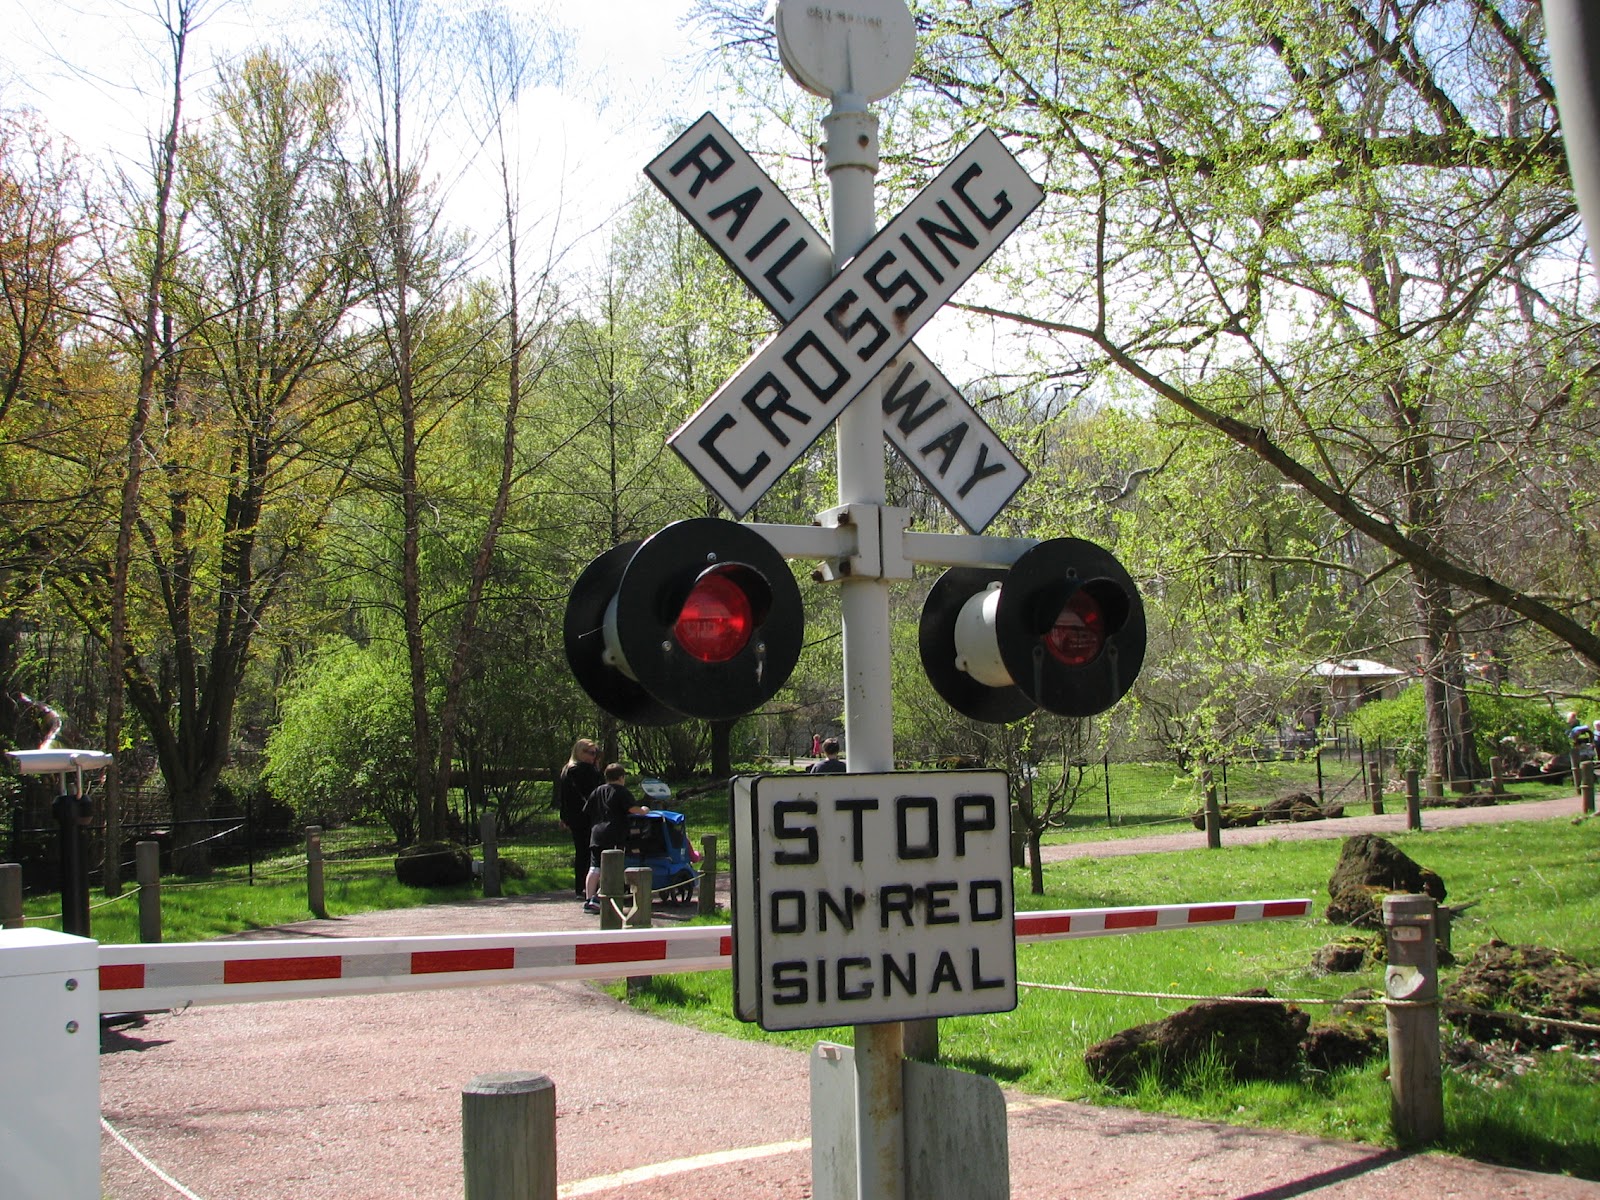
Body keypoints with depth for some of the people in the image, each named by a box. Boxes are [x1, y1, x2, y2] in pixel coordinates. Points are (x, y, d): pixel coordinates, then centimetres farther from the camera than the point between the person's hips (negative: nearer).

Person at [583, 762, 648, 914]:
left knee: (594, 867, 5)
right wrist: (643, 810, 8)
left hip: (596, 832, 6)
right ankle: (598, 899, -16)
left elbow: (588, 812, 25)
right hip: (614, 835, -6)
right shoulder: (621, 792, -1)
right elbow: (633, 808, -12)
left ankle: (588, 899, 1)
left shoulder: (596, 792, 19)